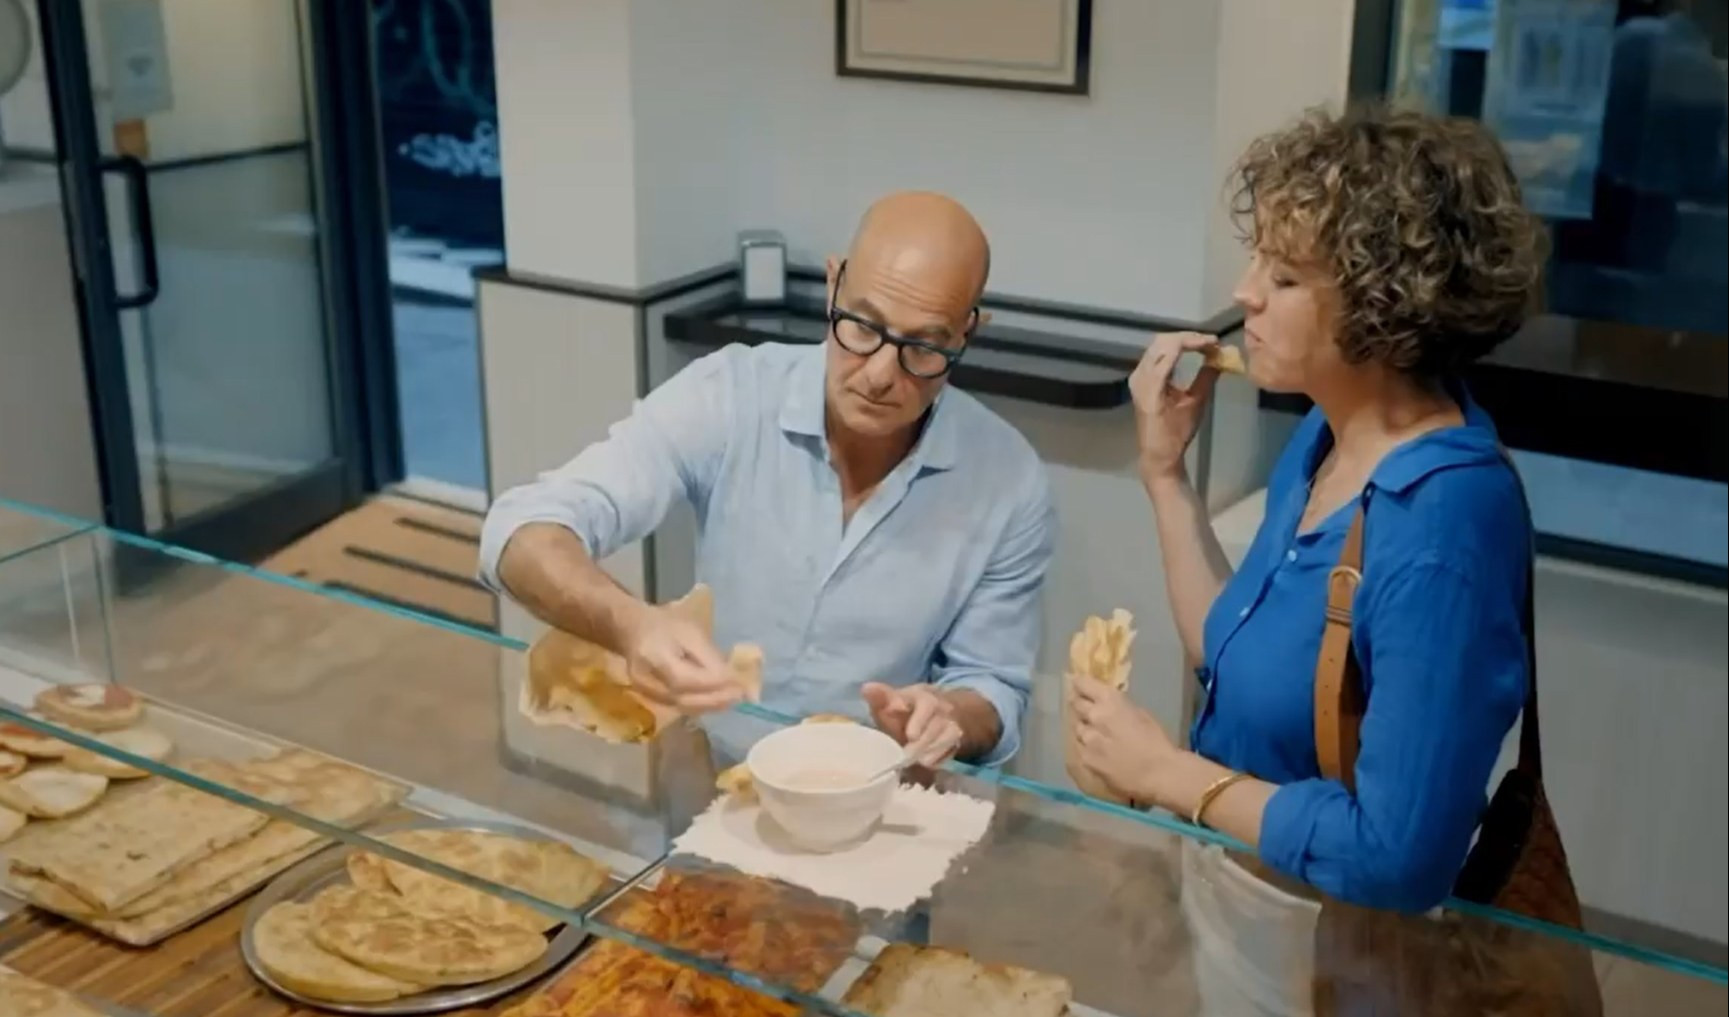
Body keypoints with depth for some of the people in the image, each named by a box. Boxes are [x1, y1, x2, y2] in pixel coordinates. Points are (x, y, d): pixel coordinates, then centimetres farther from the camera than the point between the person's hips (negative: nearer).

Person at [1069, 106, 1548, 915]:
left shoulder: (1444, 530, -26)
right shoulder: (1324, 438, 1)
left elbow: (1399, 858, -27)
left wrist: (1165, 771, -17)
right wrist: (1163, 472, 3)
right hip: (1229, 882, 7)